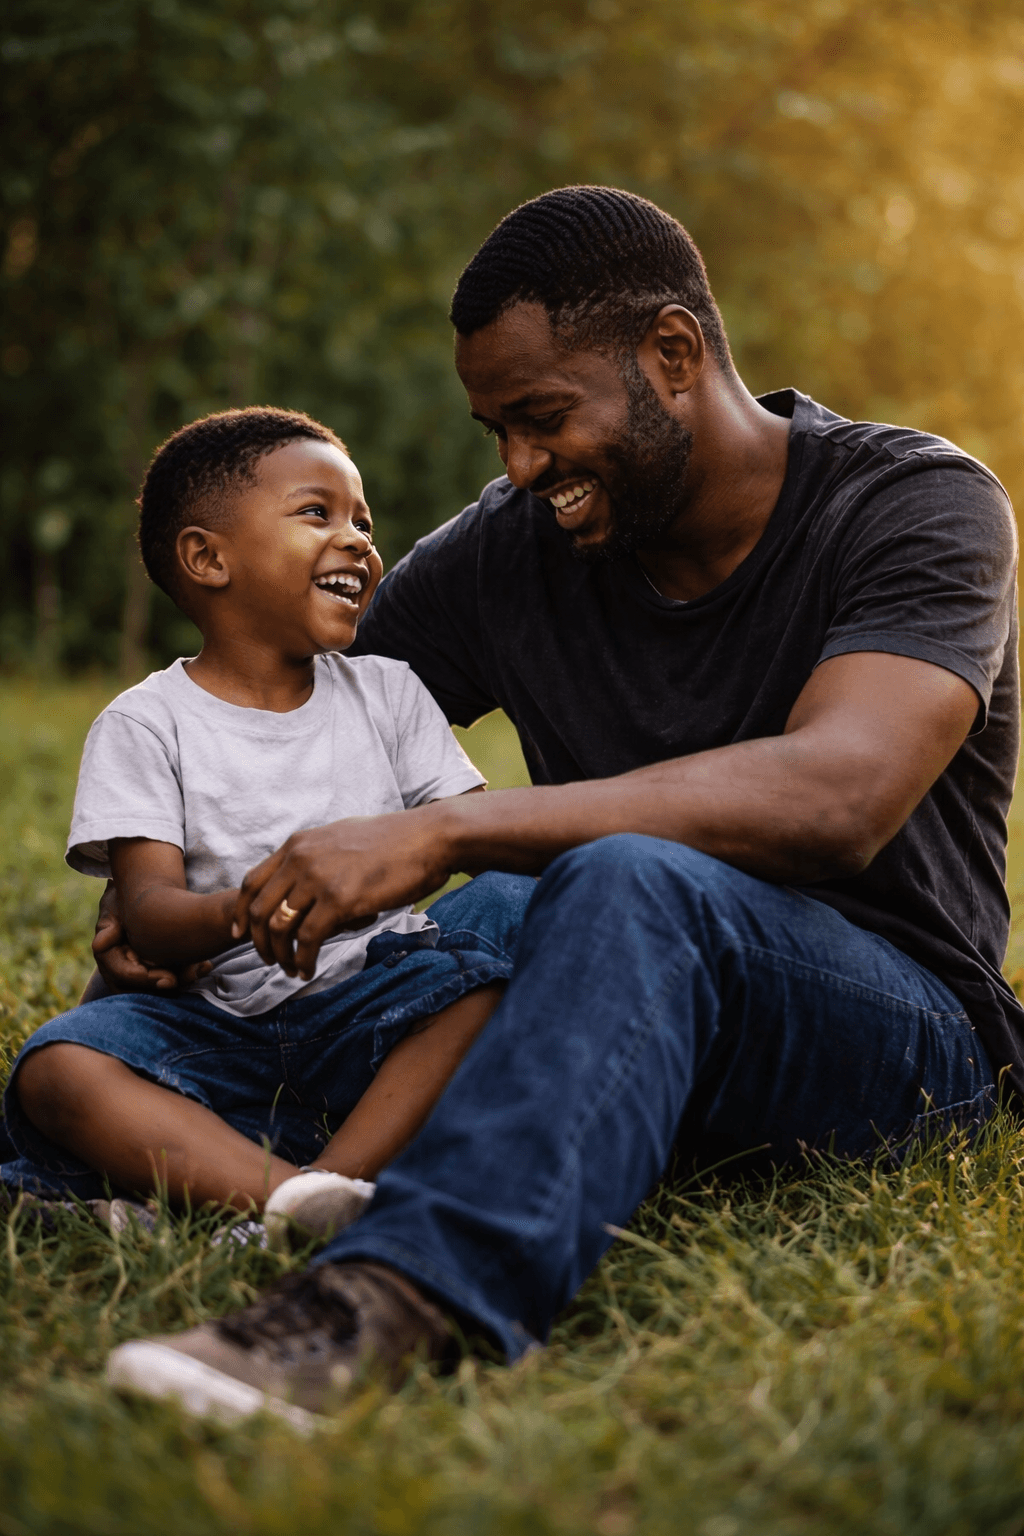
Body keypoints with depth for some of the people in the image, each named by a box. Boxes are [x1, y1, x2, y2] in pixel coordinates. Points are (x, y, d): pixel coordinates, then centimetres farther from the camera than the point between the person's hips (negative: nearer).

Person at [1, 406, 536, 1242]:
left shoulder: (387, 691, 14)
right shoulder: (144, 725, 4)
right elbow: (148, 908, -7)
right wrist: (242, 912, -30)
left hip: (381, 1017, 2)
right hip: (226, 1029, -1)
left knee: (509, 906, -27)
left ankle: (330, 1183, -35)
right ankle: (298, 1201, -45)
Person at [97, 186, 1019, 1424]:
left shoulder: (918, 503, -11)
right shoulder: (508, 552, 4)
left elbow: (836, 795, -29)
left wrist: (444, 833, -33)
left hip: (904, 1023, -5)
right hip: (635, 1011, 5)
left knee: (630, 882, -41)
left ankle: (390, 1290, -57)